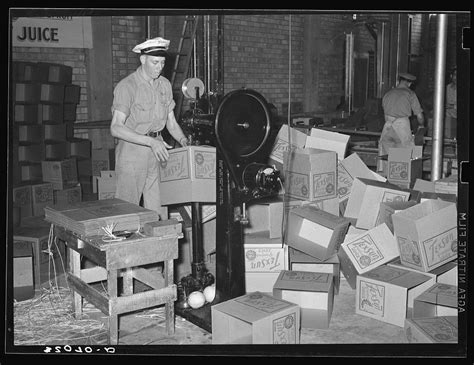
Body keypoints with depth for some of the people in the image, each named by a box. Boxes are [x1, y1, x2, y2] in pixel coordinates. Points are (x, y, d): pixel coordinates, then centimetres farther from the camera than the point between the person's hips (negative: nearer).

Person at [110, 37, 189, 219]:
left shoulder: (165, 85, 9)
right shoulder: (126, 86, -12)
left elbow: (171, 122, 15)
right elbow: (116, 128, -21)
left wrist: (183, 140, -6)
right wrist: (150, 142, -29)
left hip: (157, 150, 6)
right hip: (132, 151, -5)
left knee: (159, 210, 6)